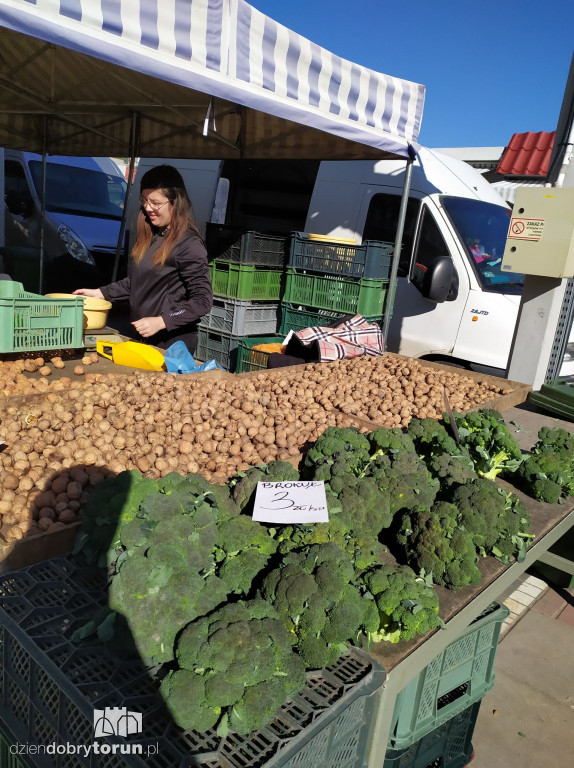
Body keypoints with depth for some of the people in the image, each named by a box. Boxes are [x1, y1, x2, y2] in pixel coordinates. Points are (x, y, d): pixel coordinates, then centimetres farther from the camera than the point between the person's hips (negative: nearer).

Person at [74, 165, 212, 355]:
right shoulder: (148, 237, 8)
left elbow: (203, 301, -19)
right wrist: (100, 293, 12)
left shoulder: (189, 244, -17)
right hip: (141, 338, 8)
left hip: (172, 346, -7)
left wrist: (161, 322, -25)